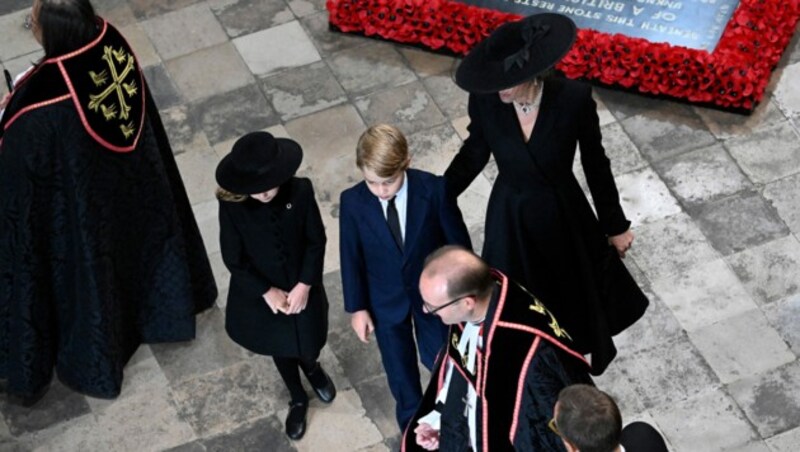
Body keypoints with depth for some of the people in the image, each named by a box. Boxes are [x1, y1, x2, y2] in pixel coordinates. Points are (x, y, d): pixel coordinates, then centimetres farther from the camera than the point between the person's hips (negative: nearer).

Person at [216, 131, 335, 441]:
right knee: (281, 349, 23)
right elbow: (234, 259, -16)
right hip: (262, 294, 0)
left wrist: (304, 285, -16)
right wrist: (268, 292, -16)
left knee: (308, 344, 21)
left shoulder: (300, 191, -24)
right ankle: (297, 400, 53)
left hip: (302, 288, 1)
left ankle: (312, 368, 61)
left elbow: (317, 241, -12)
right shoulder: (231, 206, -26)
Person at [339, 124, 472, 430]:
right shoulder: (352, 202, -24)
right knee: (399, 365, 23)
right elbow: (351, 256, -10)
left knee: (437, 356, 21)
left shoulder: (434, 189, -28)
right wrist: (357, 307, -2)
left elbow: (457, 240, -13)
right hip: (386, 298, 1)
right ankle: (411, 416, 54)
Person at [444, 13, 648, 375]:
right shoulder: (484, 101, -23)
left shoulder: (573, 98, -27)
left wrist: (616, 224, 0)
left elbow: (595, 162, -11)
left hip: (562, 214, -1)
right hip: (510, 217, 1)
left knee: (573, 291, 24)